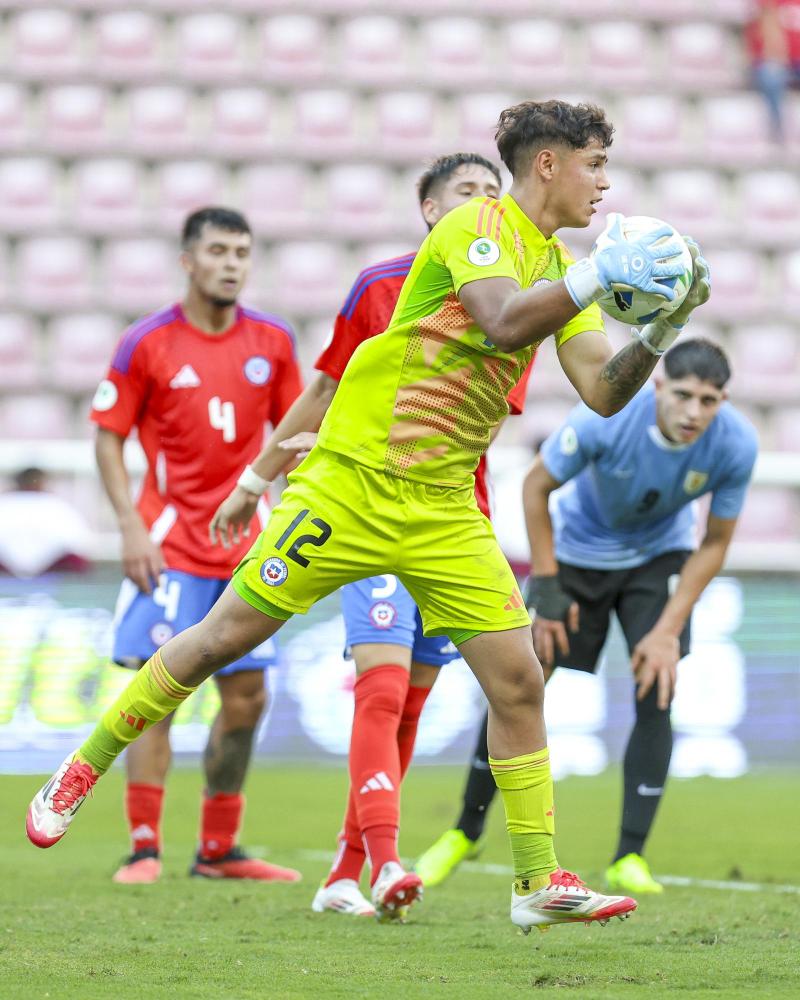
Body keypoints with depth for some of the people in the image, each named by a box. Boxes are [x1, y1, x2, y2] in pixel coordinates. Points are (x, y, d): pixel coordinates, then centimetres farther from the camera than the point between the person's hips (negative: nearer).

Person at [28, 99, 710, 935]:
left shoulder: (561, 270, 12)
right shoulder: (475, 224, -10)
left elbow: (604, 394, 5)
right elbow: (504, 320, -29)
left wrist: (659, 332, -11)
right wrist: (602, 276, -33)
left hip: (445, 508, 7)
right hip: (354, 481, -6)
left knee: (518, 679, -3)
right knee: (224, 635, -2)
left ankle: (539, 884, 3)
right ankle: (78, 776, 14)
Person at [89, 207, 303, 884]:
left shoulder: (274, 341, 5)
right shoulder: (147, 344, -4)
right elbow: (109, 436, -1)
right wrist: (131, 526, -10)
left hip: (245, 545, 4)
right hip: (170, 542, -4)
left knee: (246, 699, 5)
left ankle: (218, 851, 16)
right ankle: (144, 848, -4)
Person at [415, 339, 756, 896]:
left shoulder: (736, 445, -27)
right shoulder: (605, 419, -33)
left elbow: (715, 544, -13)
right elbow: (536, 486, -17)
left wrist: (668, 630, -19)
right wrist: (546, 587, -19)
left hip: (659, 558, 1)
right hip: (578, 552, -1)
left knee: (655, 696, -15)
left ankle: (630, 859, -7)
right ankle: (466, 832, 16)